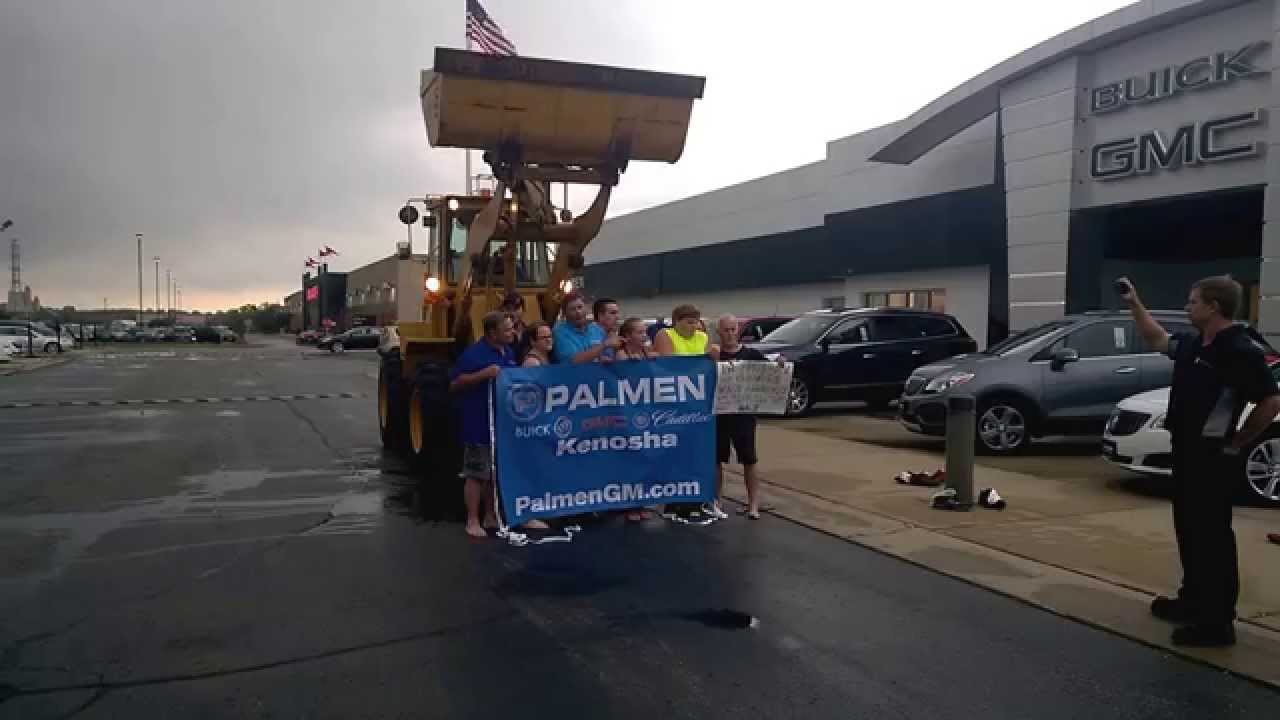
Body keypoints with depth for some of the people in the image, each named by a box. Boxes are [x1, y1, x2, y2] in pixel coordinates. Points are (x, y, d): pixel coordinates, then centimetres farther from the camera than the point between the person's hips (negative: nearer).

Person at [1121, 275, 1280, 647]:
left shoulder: (1240, 350, -18)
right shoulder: (1193, 343, 9)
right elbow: (1156, 339, 28)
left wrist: (1237, 442, -11)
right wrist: (1133, 302, 25)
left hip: (1211, 456, -9)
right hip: (1186, 450, 9)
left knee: (1212, 536, -3)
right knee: (1188, 530, 18)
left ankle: (1217, 621, 4)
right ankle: (1193, 600, 31)